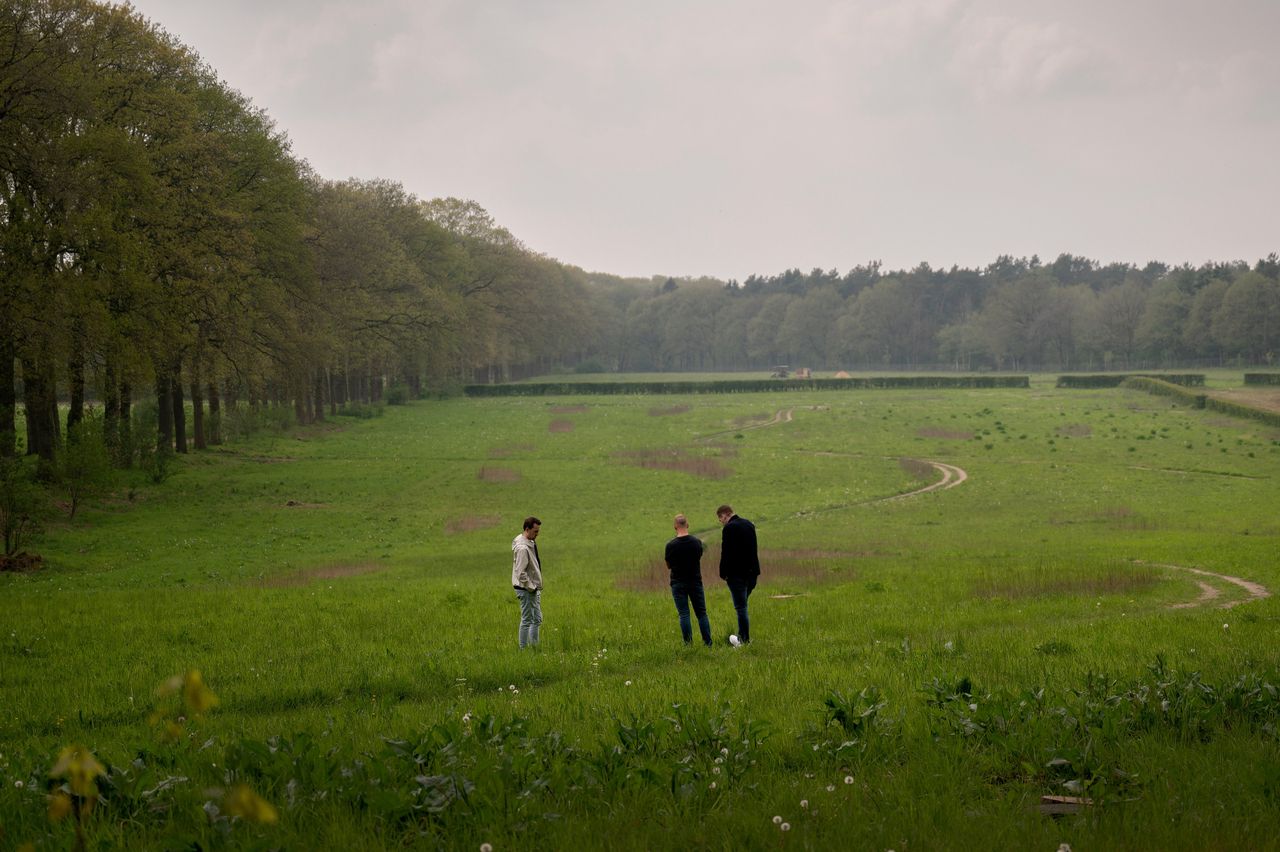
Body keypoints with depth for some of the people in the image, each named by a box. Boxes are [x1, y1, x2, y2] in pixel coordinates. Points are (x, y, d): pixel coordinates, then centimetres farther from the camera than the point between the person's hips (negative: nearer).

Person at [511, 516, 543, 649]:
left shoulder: (531, 543, 9)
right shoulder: (522, 548, -22)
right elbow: (521, 573, -25)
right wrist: (531, 588, -18)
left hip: (533, 589, 10)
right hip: (526, 589, -10)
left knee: (537, 620, 16)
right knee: (527, 620, -3)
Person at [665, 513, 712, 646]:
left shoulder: (671, 545, -12)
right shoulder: (697, 542, -5)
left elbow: (668, 566, 0)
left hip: (678, 584, -2)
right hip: (695, 582, 2)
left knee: (684, 615, 1)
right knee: (701, 613, 9)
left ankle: (689, 644, -1)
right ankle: (708, 642, 7)